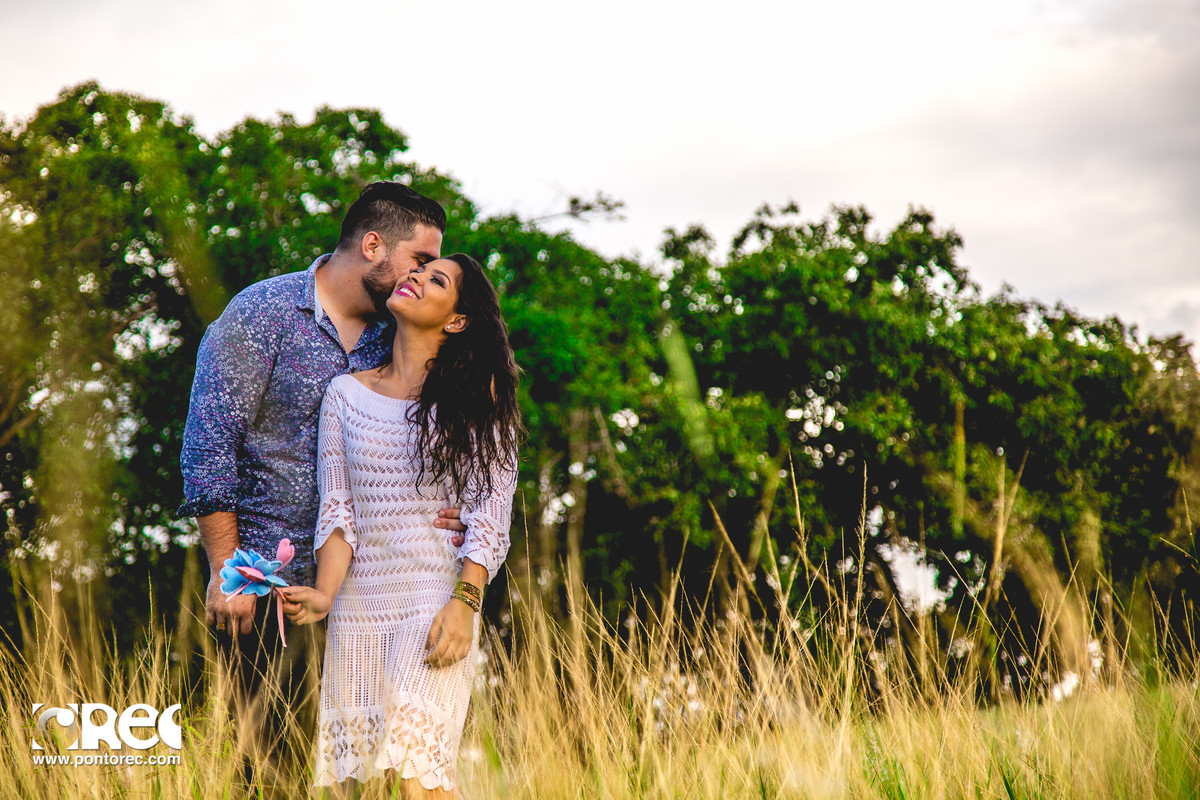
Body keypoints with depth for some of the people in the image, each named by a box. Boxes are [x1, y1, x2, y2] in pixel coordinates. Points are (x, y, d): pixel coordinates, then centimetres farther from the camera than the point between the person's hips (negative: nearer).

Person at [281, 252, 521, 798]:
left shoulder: (477, 394, 5)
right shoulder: (346, 393, 13)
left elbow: (492, 508, -2)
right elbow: (337, 507, 6)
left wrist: (463, 604, -14)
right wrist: (324, 593, -11)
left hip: (437, 603, -4)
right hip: (358, 607, 4)